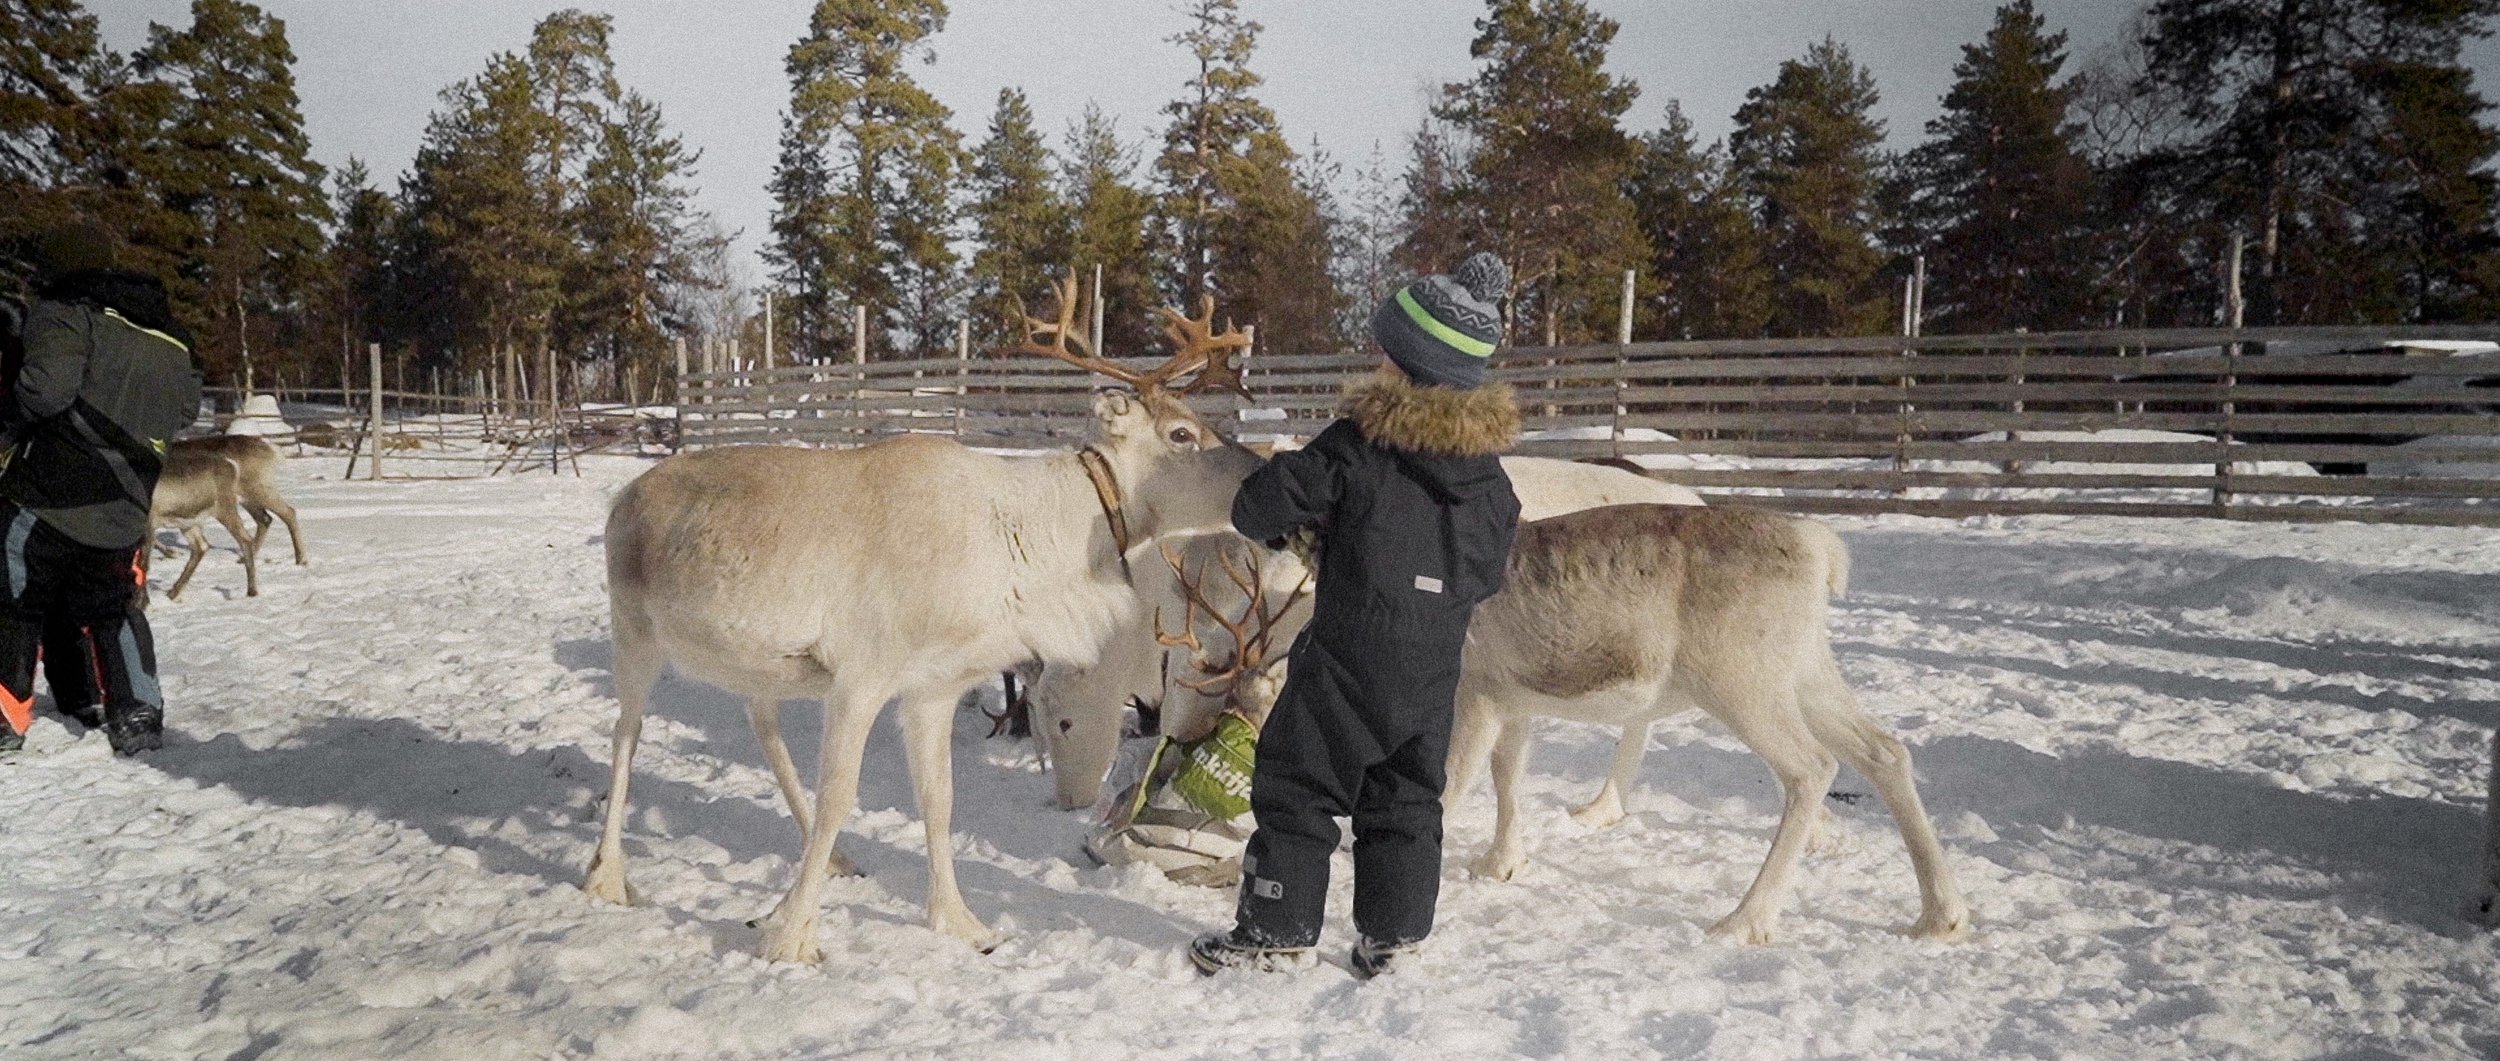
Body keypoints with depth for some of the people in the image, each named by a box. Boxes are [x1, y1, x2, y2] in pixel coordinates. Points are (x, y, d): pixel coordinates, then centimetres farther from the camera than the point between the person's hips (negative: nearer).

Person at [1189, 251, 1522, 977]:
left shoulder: (1354, 447, -13)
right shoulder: (1492, 477, 2)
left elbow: (1260, 505, -12)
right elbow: (1488, 575, 12)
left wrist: (1279, 526, 9)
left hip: (1347, 662, -5)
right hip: (1433, 673, 5)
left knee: (1296, 791, 9)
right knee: (1406, 804, 17)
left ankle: (1279, 931, 15)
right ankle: (1390, 936, 22)